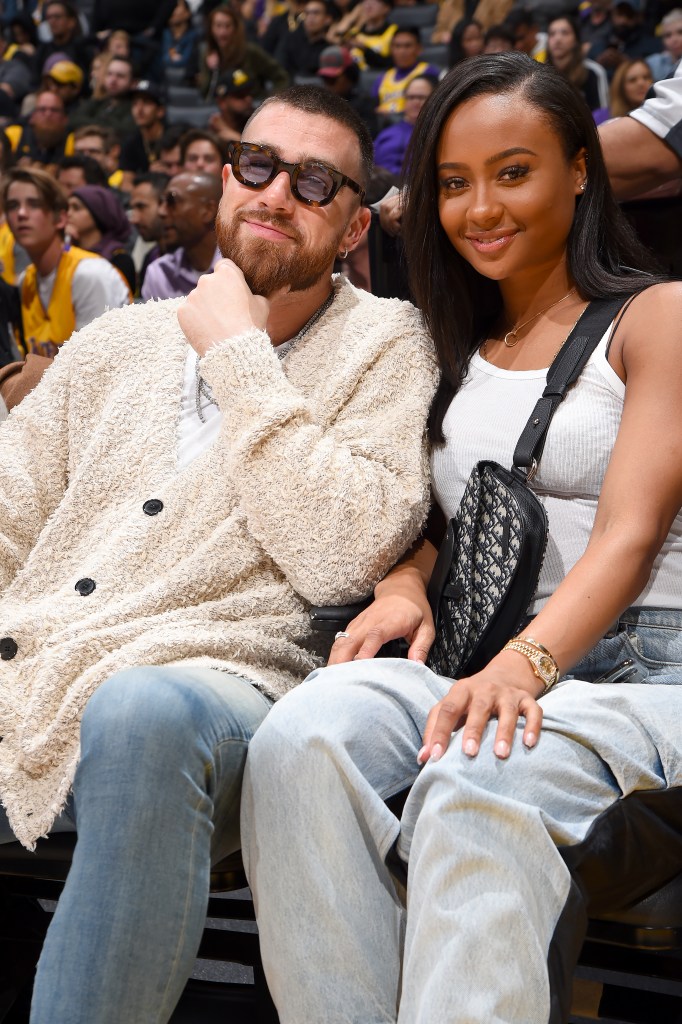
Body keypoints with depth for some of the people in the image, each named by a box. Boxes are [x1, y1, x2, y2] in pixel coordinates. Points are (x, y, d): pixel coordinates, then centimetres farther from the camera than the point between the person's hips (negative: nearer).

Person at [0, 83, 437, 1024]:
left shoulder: (384, 344, 8)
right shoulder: (117, 340, 23)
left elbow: (341, 557, -7)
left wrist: (240, 357, -4)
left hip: (215, 673, -4)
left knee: (142, 715, -38)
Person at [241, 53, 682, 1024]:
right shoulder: (454, 349, 24)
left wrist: (525, 663, -23)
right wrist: (400, 587, -4)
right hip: (470, 664, 4)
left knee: (475, 784, -38)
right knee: (303, 736, -29)